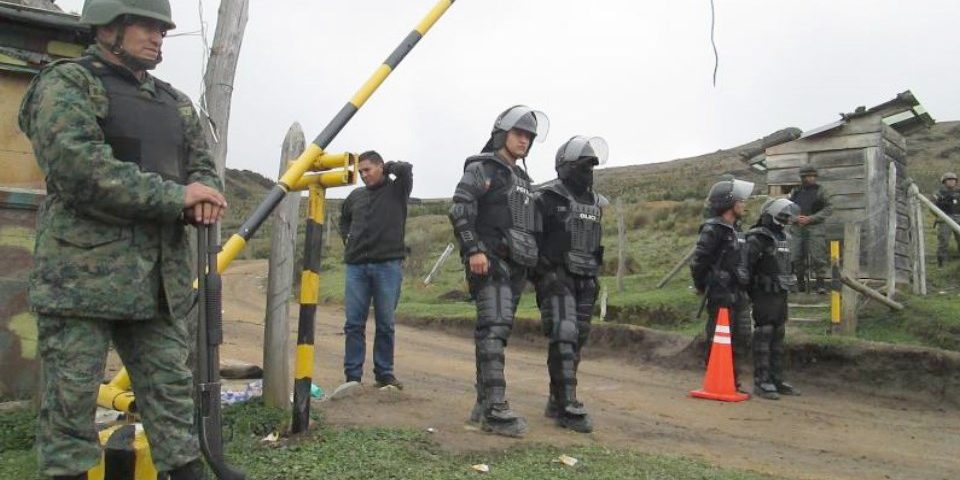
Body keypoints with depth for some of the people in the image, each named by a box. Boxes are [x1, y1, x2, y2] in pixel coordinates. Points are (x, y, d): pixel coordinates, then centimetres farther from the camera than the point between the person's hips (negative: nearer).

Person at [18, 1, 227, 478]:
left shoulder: (176, 102, 19)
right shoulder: (66, 83, -2)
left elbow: (204, 166, 17)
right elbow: (82, 169, -17)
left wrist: (203, 195, -8)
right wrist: (176, 195, -16)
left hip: (161, 278, 6)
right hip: (83, 273, -6)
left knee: (172, 394, 10)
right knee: (71, 400, 2)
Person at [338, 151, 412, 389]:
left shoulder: (397, 190, 3)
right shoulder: (356, 195, 15)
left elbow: (405, 169, -16)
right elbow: (344, 217, 33)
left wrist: (387, 167, 3)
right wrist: (346, 238, 16)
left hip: (388, 265, -3)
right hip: (356, 265, 4)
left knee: (385, 324, 3)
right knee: (354, 323, 1)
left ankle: (385, 374, 13)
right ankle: (352, 376, 7)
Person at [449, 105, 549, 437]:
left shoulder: (523, 180, 24)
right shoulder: (481, 169, 0)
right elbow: (460, 211, -12)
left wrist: (530, 263, 21)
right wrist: (474, 250, -22)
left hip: (515, 266, 8)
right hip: (489, 262, -8)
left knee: (497, 329, 9)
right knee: (495, 327, -18)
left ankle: (483, 403, 15)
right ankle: (495, 409, -20)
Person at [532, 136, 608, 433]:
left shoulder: (595, 203, 16)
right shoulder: (548, 198, -6)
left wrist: (594, 276, 19)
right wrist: (543, 273, -15)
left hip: (585, 282, 7)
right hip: (556, 278, -7)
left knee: (577, 341, 8)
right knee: (564, 338, -15)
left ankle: (557, 401, 18)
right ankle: (568, 407, -14)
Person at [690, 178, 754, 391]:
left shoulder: (737, 230, 16)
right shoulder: (713, 230, -14)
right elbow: (697, 262, -18)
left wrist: (745, 288, 15)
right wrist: (701, 288, -6)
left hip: (739, 296, 9)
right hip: (721, 297, -9)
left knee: (741, 340, 14)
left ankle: (733, 382, 26)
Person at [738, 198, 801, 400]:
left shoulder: (784, 238, 15)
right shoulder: (757, 240, -14)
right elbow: (744, 268, -19)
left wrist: (789, 286, 25)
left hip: (781, 296, 9)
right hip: (764, 296, -9)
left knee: (778, 340, 12)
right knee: (763, 339, -6)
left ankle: (776, 380, 20)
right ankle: (761, 382, -1)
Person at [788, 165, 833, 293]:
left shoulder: (820, 191, 4)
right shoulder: (795, 192, 15)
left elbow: (829, 209, -3)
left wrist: (810, 218, -12)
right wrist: (795, 218, -5)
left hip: (814, 228, -4)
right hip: (797, 228, 4)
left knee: (817, 256, -8)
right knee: (796, 257, 1)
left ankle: (820, 283, 0)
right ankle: (800, 282, 13)